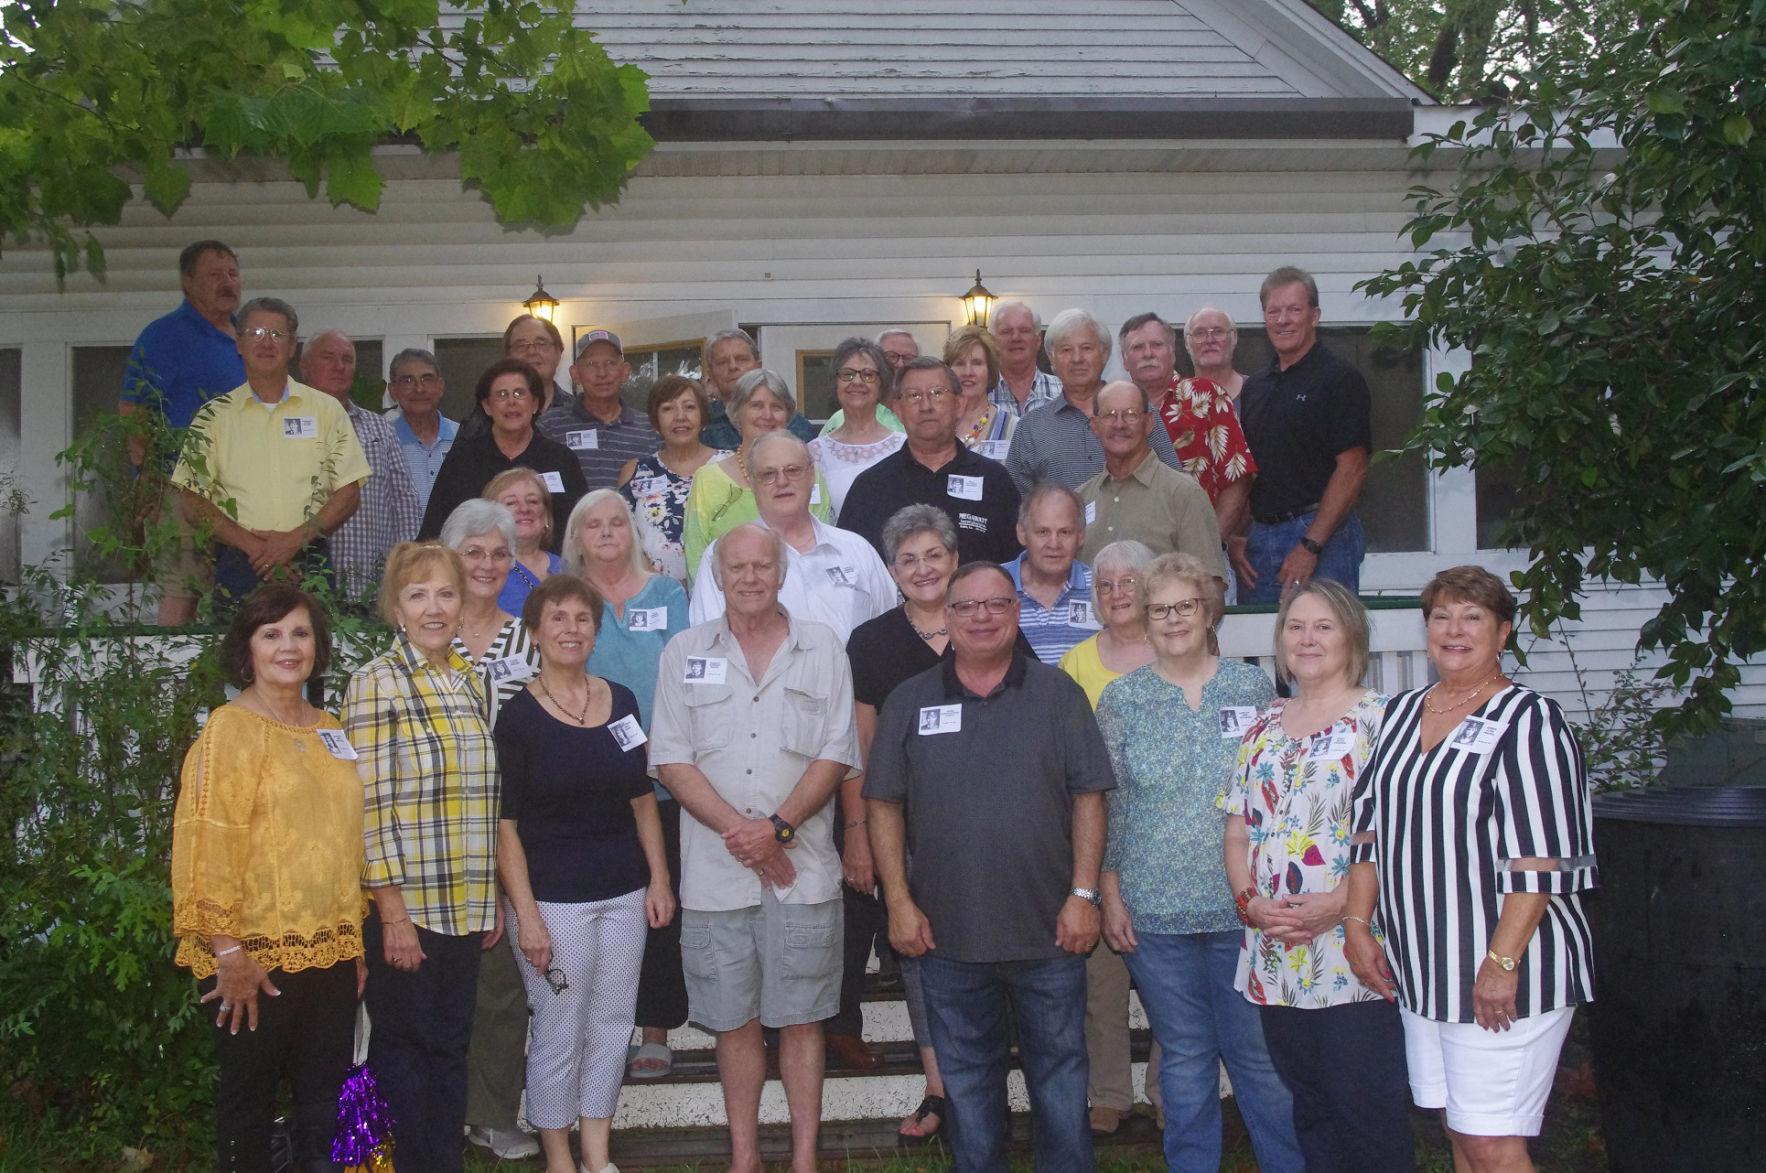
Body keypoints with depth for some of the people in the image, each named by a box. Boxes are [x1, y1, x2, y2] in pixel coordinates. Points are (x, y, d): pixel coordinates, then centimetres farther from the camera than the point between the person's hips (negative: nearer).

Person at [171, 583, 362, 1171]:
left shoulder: (329, 731, 12)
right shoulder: (229, 729, -8)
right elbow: (205, 846, -15)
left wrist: (354, 943, 14)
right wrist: (228, 950, -18)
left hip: (331, 952, 6)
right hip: (260, 955, -6)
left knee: (325, 1100, 12)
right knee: (248, 1100, 6)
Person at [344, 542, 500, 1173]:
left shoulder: (469, 681, 11)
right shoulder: (377, 682, -9)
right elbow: (371, 803, -13)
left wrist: (491, 896, 13)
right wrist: (393, 912, -16)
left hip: (465, 906, 6)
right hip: (404, 907, -6)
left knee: (450, 1048, 13)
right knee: (403, 1049, 6)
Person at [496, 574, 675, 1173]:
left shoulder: (621, 701, 7)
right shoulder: (516, 716, -7)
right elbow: (504, 825, -8)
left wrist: (659, 878, 8)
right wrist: (525, 914, -13)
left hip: (624, 894, 5)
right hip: (552, 897, -4)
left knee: (613, 1025, 10)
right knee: (559, 1032, 2)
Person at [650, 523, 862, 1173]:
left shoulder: (822, 649, 5)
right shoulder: (685, 652, 7)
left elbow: (836, 755, 0)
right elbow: (671, 759, 1)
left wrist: (778, 827, -13)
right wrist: (737, 829, -11)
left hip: (802, 870, -1)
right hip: (714, 873, 1)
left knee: (800, 1019, 4)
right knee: (734, 1021, 8)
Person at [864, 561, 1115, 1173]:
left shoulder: (1057, 693, 1)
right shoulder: (910, 701, 3)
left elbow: (1088, 797, -1)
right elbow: (883, 805, 4)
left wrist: (1084, 894, -7)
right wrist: (900, 901, -3)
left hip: (1049, 934, -1)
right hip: (948, 934, 1)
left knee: (1060, 1070, 10)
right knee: (966, 1077, 13)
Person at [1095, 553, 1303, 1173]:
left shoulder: (1252, 687, 4)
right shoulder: (1121, 698, 3)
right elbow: (1106, 806, 4)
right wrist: (1110, 895, 0)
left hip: (1243, 906, 0)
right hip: (1154, 911, 0)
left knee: (1260, 1052, 4)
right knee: (1183, 1054, 10)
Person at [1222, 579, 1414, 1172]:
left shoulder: (1379, 719, -4)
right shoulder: (1264, 727, 15)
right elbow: (1238, 832, 14)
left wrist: (1337, 903, -20)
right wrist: (1250, 901, -3)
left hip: (1353, 952, -6)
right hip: (1276, 959, 6)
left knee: (1369, 1115, -3)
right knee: (1309, 1112, 14)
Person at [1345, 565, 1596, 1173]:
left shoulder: (1527, 720, -9)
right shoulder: (1400, 713, 13)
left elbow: (1540, 859, -16)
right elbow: (1369, 828, 16)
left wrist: (1502, 961, -20)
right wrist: (1357, 924, 8)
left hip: (1503, 972, -6)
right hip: (1421, 971, 7)